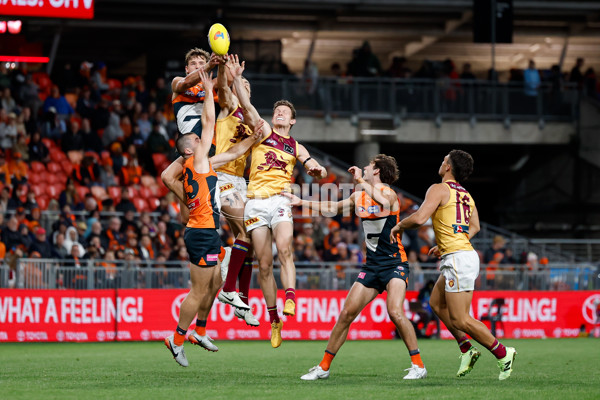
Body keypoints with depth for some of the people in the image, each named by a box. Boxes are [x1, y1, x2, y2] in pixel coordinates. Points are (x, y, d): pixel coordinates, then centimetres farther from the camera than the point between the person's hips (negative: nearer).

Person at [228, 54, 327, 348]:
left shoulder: (296, 148, 18)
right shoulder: (262, 131, 14)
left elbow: (320, 173, 9)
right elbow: (247, 107, -1)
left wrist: (317, 170, -15)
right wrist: (236, 79, -15)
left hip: (280, 201, 0)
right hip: (255, 202, 0)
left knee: (284, 249, -26)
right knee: (264, 263, -2)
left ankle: (290, 299, -37)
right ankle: (274, 319, 6)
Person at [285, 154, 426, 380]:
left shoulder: (389, 193, -9)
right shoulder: (359, 196, 12)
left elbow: (384, 202, -35)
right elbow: (333, 207, 28)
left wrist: (360, 180, -28)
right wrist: (302, 202, 29)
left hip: (395, 264, -7)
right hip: (372, 266, 7)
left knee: (395, 312, -24)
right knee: (346, 314, 3)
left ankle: (418, 366, -15)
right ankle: (323, 367, 10)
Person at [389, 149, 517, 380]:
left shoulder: (439, 189, -8)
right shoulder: (466, 196, 17)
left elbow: (419, 218, -18)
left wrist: (399, 226, 0)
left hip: (458, 258, -9)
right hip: (466, 255, 9)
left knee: (459, 319, -7)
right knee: (437, 302, 20)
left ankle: (502, 354, -4)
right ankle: (467, 348, 13)